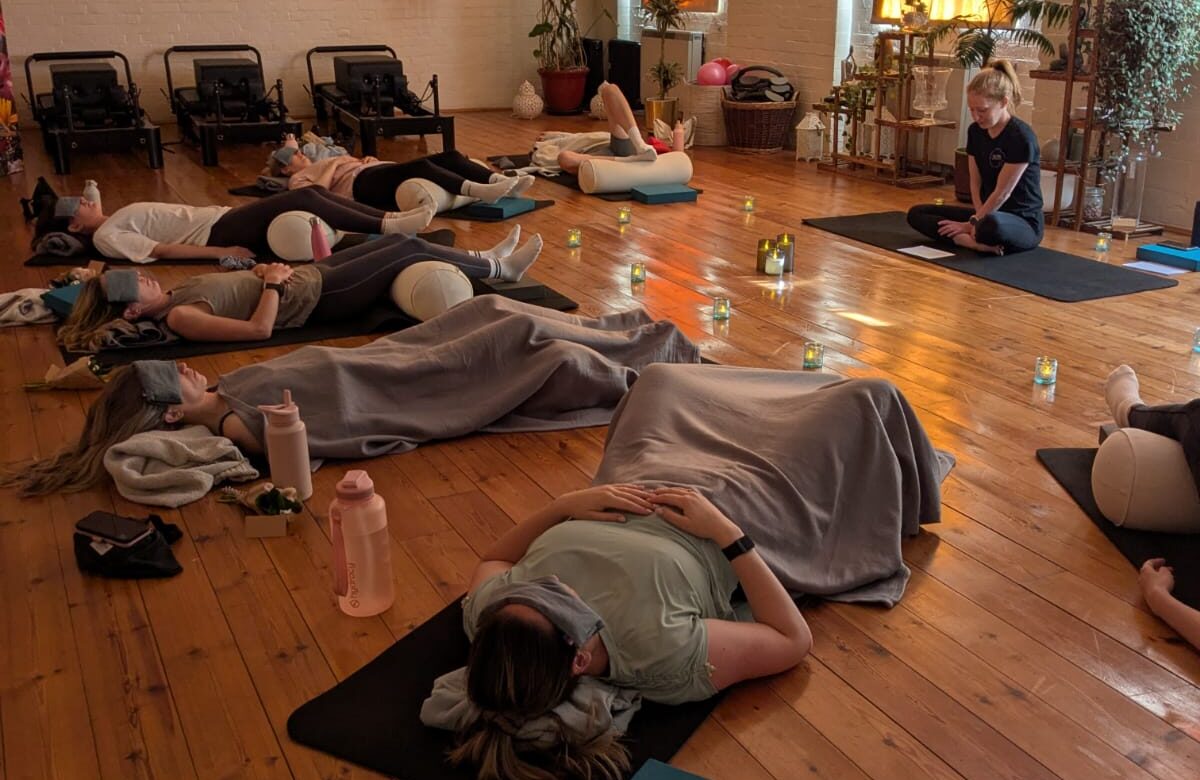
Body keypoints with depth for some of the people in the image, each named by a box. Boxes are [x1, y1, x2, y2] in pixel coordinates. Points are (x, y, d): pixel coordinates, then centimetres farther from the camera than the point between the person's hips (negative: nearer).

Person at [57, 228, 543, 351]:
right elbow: (259, 328, -29)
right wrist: (274, 282, -18)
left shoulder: (176, 295, 5)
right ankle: (497, 269, 17)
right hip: (315, 298, -9)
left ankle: (487, 261, 30)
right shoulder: (179, 318, -22)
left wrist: (263, 270, 1)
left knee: (403, 242, 12)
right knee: (409, 252, -3)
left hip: (308, 276, 9)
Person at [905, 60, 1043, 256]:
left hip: (1025, 222, -9)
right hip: (988, 212, 9)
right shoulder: (975, 131, 2)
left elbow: (1002, 193, -18)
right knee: (916, 214, -5)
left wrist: (972, 224, -12)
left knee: (992, 225, -46)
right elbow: (975, 182, 4)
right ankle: (977, 242, -21)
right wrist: (978, 217, -13)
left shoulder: (1021, 137, -20)